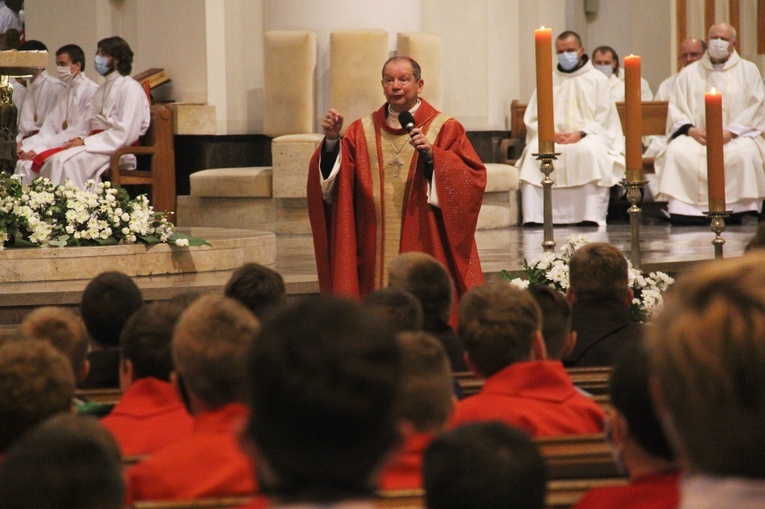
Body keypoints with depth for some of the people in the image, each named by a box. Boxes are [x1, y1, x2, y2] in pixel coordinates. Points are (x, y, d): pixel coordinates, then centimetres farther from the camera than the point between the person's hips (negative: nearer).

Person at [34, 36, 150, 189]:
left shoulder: (130, 88, -4)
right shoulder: (102, 90, 24)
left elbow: (125, 134, -14)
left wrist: (86, 142, -14)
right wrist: (82, 139, -4)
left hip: (119, 150, -8)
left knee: (63, 160, -28)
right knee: (45, 159, -15)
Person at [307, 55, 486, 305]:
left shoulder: (445, 129, 3)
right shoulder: (362, 131, 11)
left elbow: (473, 179, -8)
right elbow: (335, 182, 3)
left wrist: (432, 155, -19)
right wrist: (332, 140, -11)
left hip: (425, 246, -2)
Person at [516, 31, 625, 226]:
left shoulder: (598, 79, 11)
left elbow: (603, 120, 2)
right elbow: (532, 120, 12)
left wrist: (581, 134, -16)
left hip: (588, 136, -2)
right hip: (552, 138, 2)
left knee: (591, 150, -38)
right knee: (535, 151, -32)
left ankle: (592, 216, -39)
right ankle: (533, 216, -35)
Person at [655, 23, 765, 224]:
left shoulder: (749, 71, 13)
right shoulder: (689, 73, 18)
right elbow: (676, 109, 10)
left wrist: (730, 132, -11)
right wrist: (691, 130, -11)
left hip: (738, 134, -1)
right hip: (697, 135, 2)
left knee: (746, 154, -36)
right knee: (677, 152, -30)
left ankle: (745, 209, -28)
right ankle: (683, 210, -32)